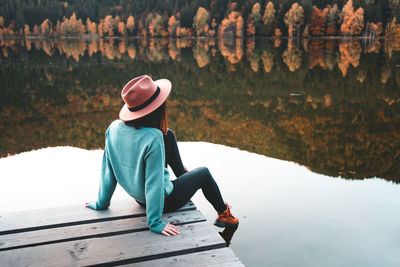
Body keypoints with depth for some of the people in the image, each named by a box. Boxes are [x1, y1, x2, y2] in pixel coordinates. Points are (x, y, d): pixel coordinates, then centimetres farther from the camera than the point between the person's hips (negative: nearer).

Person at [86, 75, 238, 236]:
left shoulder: (113, 128, -16)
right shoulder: (153, 138, -35)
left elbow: (108, 169, -6)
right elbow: (154, 182, -31)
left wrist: (101, 203, 6)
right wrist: (155, 222, -21)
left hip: (137, 196, 7)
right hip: (164, 200, -6)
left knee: (168, 135, 16)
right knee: (204, 173, 20)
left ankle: (182, 175, 40)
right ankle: (224, 215, 42)